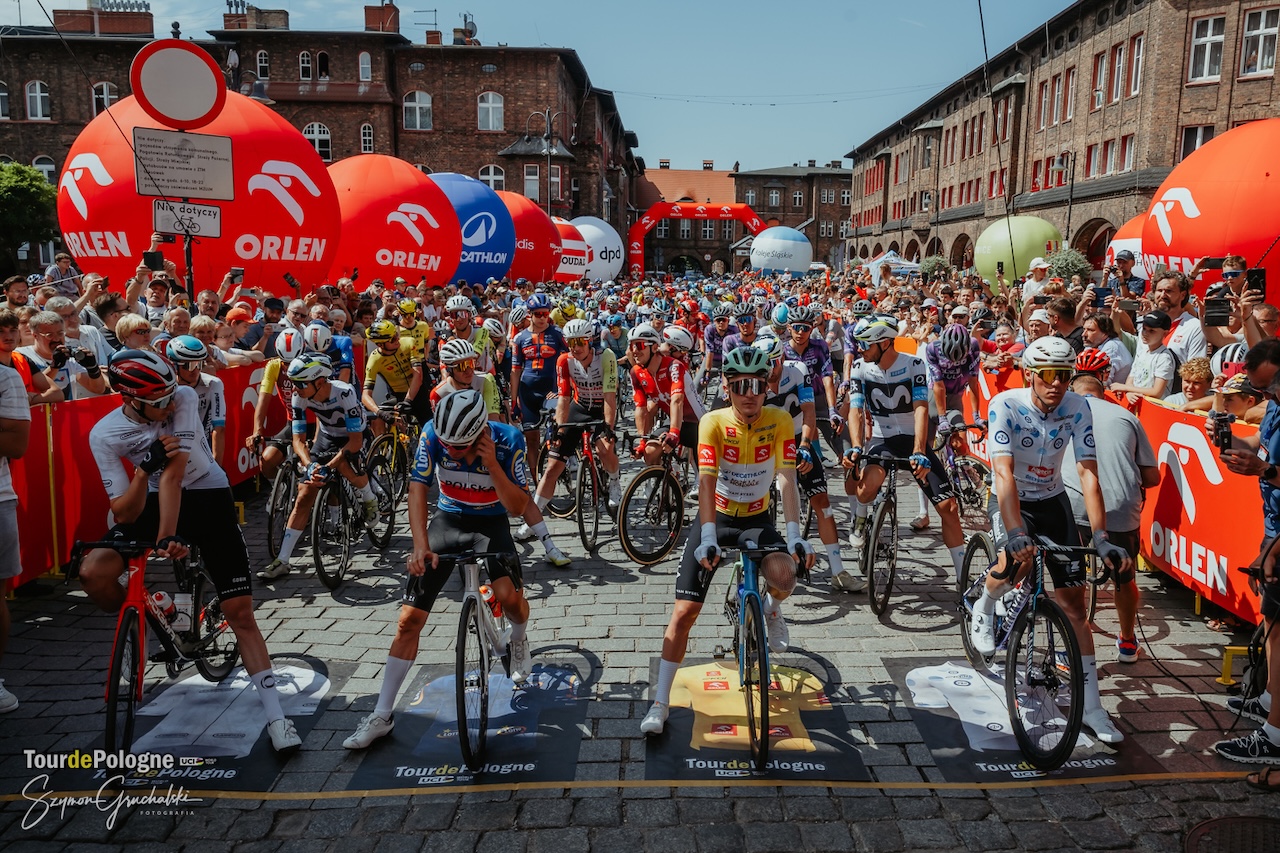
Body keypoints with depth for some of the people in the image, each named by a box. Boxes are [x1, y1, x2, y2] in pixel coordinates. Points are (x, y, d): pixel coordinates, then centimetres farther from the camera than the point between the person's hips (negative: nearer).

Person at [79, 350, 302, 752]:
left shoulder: (184, 398, -22)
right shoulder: (104, 435, -15)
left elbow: (174, 473, -29)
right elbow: (124, 513, -17)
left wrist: (166, 538, -35)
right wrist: (144, 469, -35)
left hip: (209, 499, -2)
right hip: (155, 503, 2)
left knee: (241, 613, -7)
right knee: (93, 572, -25)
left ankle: (275, 715, -1)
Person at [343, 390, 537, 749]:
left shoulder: (508, 440, -23)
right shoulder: (434, 434, -21)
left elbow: (518, 507, -21)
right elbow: (418, 489, -22)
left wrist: (492, 464, -35)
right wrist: (421, 545, -35)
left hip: (491, 523, -1)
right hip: (448, 520, 2)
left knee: (509, 595, -28)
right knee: (409, 620, -4)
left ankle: (519, 639, 10)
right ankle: (381, 716, 10)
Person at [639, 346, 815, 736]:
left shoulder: (780, 421, -15)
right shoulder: (713, 423, -18)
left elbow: (786, 480, -22)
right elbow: (706, 481, -28)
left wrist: (794, 535, -35)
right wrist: (708, 537, -40)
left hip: (757, 519, 1)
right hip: (717, 518, 0)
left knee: (783, 575, -30)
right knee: (684, 611, -7)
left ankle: (771, 610, 10)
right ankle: (660, 702, 6)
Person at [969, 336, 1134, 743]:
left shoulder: (1077, 408, -16)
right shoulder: (1005, 404, -25)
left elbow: (1088, 473, -21)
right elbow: (1004, 473, -34)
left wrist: (1102, 538, -32)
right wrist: (1016, 533, -45)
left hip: (1053, 500, 3)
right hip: (1011, 500, -3)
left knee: (1074, 603, 0)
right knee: (1017, 560, -34)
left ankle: (1090, 706, 10)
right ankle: (983, 610, 3)